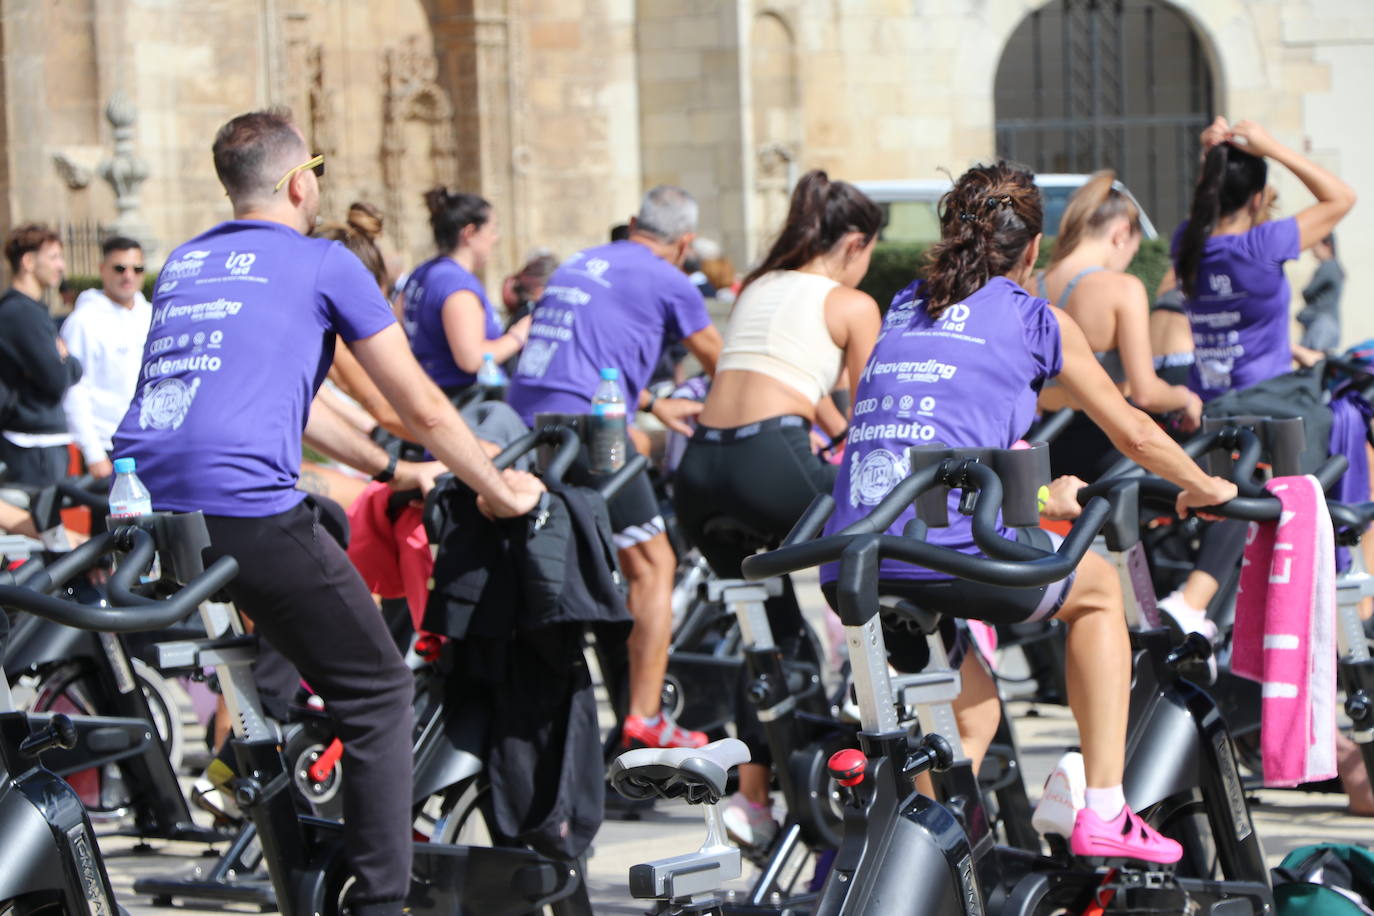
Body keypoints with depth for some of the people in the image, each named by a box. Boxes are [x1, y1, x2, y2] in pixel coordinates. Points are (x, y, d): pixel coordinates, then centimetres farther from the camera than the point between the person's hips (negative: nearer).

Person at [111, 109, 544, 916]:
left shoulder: (183, 264, 26)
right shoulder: (323, 264, 7)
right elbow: (423, 407, 10)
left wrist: (390, 468, 44)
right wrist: (497, 491, 25)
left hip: (135, 510, 6)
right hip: (248, 511, -6)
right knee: (380, 694, 8)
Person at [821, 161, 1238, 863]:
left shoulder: (901, 310, 24)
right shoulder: (1034, 319, 10)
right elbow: (1135, 437, 19)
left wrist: (1039, 498, 49)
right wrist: (1206, 488, 38)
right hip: (954, 554, -5)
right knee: (1099, 588, 25)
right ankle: (1104, 814, 18)